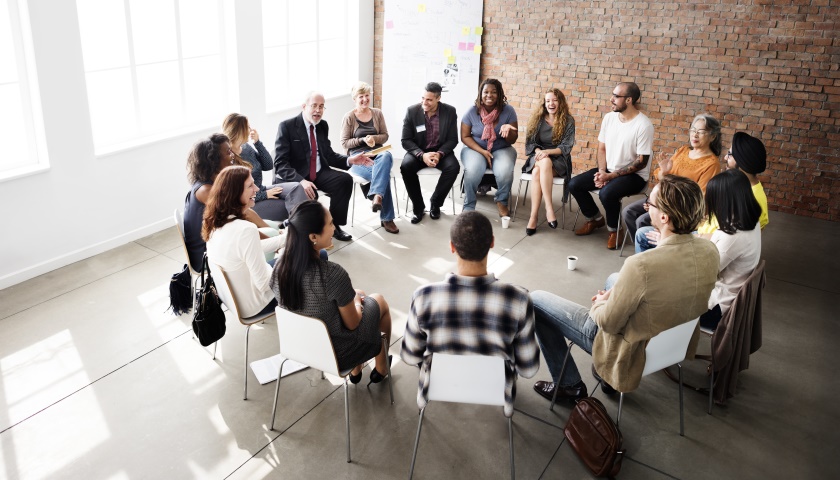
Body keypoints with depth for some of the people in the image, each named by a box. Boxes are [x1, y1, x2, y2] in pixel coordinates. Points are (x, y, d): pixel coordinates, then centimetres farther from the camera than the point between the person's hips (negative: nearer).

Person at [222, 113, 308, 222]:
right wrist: (264, 195, -15)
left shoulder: (246, 147, 4)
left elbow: (269, 166, 6)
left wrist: (257, 142, -5)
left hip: (261, 192, 7)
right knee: (289, 207, -20)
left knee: (296, 187, -19)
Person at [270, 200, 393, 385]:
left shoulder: (280, 265, -16)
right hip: (337, 353, -5)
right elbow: (352, 324, -20)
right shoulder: (333, 274, -35)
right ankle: (381, 369, 44)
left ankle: (355, 371, 43)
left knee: (359, 295, 28)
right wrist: (357, 301, 3)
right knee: (379, 302, 22)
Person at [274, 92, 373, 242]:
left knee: (345, 179, -18)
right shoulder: (287, 126, -11)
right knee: (308, 193, -35)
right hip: (294, 177, -6)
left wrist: (349, 160, -6)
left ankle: (334, 225, -3)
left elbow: (329, 155, 14)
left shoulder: (323, 125, 8)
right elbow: (280, 163, -18)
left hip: (319, 173, 6)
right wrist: (301, 180, -34)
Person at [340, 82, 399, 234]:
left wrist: (374, 138, -10)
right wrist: (363, 140, -14)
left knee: (386, 156, -39)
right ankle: (386, 218, -31)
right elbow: (344, 143, 1)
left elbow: (385, 135, 12)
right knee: (383, 173, -34)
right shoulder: (349, 117, 3)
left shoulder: (377, 113, 13)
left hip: (377, 152, 3)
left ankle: (377, 197, -51)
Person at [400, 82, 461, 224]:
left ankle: (435, 203, -8)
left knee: (453, 167, -30)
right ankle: (418, 207, -13)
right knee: (406, 166, -31)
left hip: (440, 151, 0)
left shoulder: (450, 112, -8)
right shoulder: (412, 111, -10)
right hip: (418, 151, 0)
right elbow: (406, 140, -9)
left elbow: (452, 140, -5)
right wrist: (422, 155, -26)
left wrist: (440, 154, -25)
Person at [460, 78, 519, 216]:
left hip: (501, 149, 1)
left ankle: (502, 202, -1)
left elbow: (513, 140, -3)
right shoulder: (472, 111, -8)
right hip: (475, 148, 0)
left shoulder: (508, 111, -7)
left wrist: (508, 130, -27)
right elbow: (465, 137, -3)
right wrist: (482, 151, -15)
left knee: (505, 172, -31)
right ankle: (468, 206, -11)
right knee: (472, 170, -33)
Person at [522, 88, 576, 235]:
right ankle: (549, 207, -38)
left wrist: (547, 152, -22)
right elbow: (531, 142, 8)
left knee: (538, 173, -36)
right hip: (538, 158, 2)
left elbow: (566, 147, -6)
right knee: (544, 163, -37)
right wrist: (538, 151, -14)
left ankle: (534, 216, -37)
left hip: (558, 159, -2)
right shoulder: (538, 118, 9)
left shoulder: (568, 121, 0)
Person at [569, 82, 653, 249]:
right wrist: (601, 171, -11)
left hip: (634, 175, -7)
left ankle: (613, 230, -5)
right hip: (609, 170, 7)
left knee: (607, 193, -34)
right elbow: (602, 148, 7)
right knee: (574, 184, -7)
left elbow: (641, 161, -19)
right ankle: (595, 219, 15)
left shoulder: (643, 125, -19)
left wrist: (611, 175, -22)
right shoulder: (609, 118, 1)